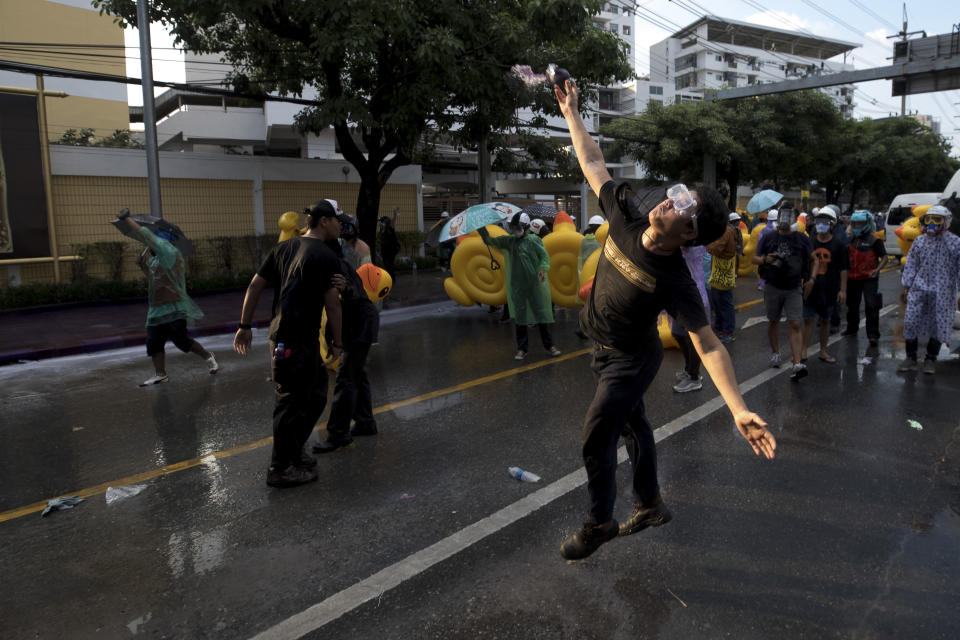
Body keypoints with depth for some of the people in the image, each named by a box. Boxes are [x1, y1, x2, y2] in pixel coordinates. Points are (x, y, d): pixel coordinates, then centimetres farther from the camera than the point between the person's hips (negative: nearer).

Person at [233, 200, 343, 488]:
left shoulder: (284, 248, 12)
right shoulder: (325, 257, -11)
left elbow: (254, 286, 11)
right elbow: (332, 304, -10)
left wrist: (245, 326, 15)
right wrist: (337, 342, 0)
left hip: (280, 334, 9)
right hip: (300, 340, -9)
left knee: (316, 392, 21)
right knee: (292, 402, 1)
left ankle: (294, 451, 31)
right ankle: (281, 469, 13)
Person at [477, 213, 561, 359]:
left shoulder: (534, 240, 0)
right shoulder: (509, 240, 9)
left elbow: (545, 256, -4)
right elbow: (490, 241, 12)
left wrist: (542, 268, -22)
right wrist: (481, 228, -1)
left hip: (534, 283, -3)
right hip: (517, 284, 3)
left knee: (541, 313, 2)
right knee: (520, 316, 7)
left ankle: (549, 345, 12)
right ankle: (522, 348, 16)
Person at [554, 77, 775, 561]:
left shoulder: (676, 281, -30)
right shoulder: (627, 217, -16)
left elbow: (708, 345, -30)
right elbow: (593, 164, -5)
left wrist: (739, 410, -38)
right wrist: (570, 111, 0)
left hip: (631, 360, -6)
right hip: (602, 349, 6)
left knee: (595, 439, -3)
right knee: (632, 426, 20)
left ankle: (599, 524, 21)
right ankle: (650, 506, 41)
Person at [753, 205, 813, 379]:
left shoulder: (802, 239, 4)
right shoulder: (768, 238, 3)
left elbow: (813, 259, 14)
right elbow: (755, 258, 7)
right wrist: (765, 259, -14)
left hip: (794, 288, -1)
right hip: (772, 287, 1)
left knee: (796, 325, -9)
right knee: (773, 321, 12)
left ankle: (797, 364, -15)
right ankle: (775, 352, 34)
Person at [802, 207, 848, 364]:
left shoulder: (838, 245, -1)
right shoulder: (809, 242, 2)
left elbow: (843, 269, 1)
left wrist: (843, 289, -3)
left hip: (829, 290, 0)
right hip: (810, 288, 0)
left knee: (825, 321, 12)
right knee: (808, 320, 0)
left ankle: (823, 351, 23)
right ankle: (803, 351, 5)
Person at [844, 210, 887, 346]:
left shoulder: (874, 240, -8)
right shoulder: (851, 239, 9)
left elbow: (884, 257, -10)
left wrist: (877, 270, -26)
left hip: (869, 279, -6)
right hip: (852, 278, 6)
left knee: (871, 307, -9)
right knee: (852, 305, 19)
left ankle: (873, 335, -6)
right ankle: (852, 328, 38)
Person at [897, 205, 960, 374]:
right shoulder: (919, 241, 8)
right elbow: (911, 265, 12)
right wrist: (906, 287, 9)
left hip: (942, 292, -3)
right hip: (919, 289, 3)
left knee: (938, 324, 4)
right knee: (910, 321, 0)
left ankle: (930, 359, 18)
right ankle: (911, 357, 12)